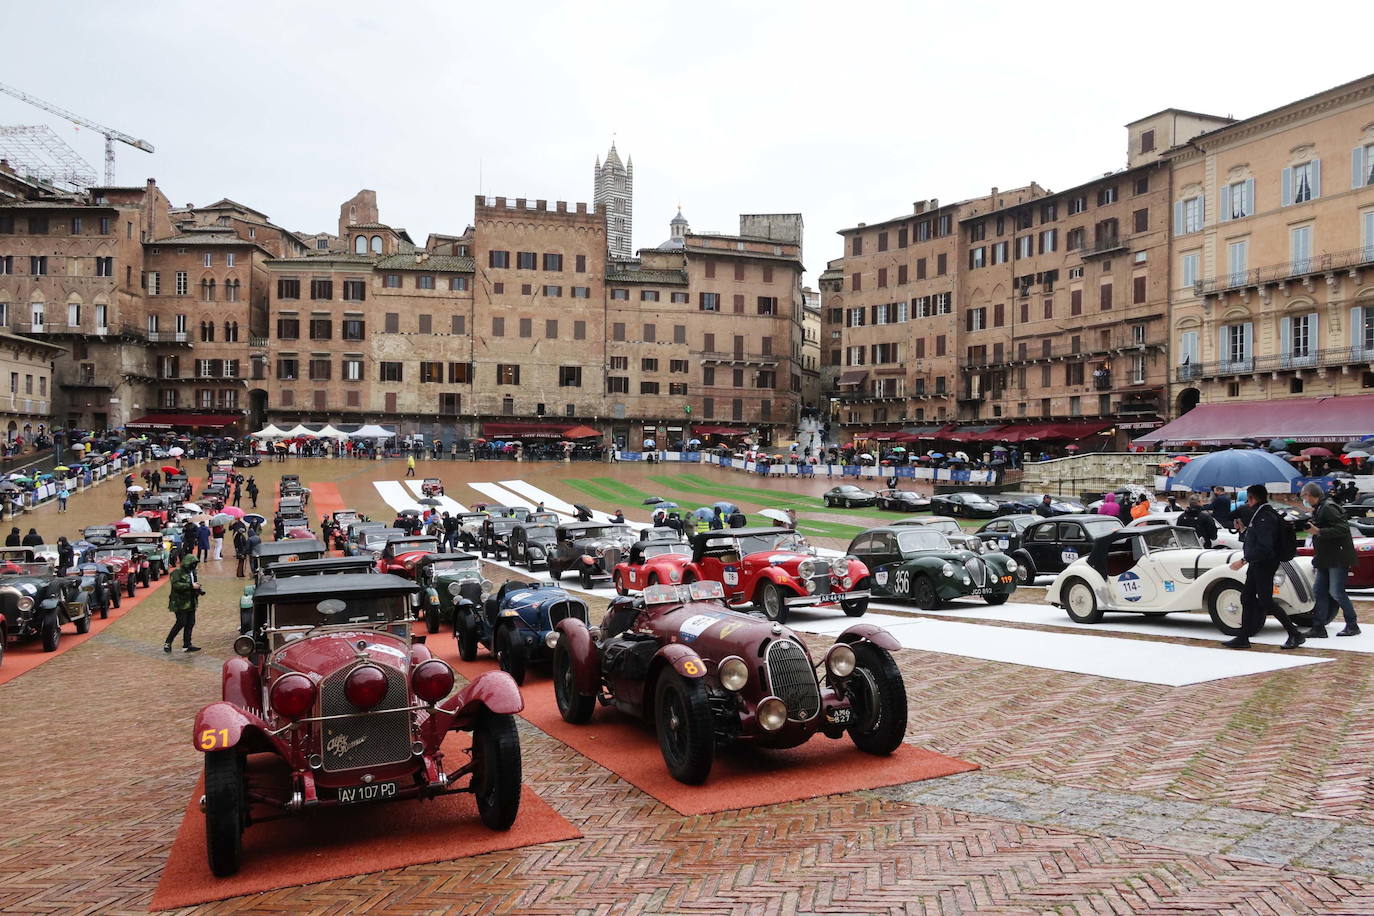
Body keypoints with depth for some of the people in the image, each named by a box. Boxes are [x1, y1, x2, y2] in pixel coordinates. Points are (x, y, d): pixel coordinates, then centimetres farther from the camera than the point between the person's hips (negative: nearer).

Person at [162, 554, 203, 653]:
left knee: (190, 623, 6)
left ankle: (187, 645, 13)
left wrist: (198, 591, 4)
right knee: (181, 623, -9)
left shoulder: (192, 572, 13)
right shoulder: (177, 572, -12)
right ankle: (167, 642, 6)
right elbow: (176, 585, -26)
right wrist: (191, 586, -27)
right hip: (180, 603, -8)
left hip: (191, 603, 8)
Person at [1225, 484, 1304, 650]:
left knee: (1265, 602, -6)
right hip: (1256, 565, 11)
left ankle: (1295, 634, 3)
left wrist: (1244, 560, -26)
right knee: (1247, 598, 10)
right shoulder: (1259, 515, 13)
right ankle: (1243, 638, 14)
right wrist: (1244, 529, 17)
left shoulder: (1265, 518, -19)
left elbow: (1264, 546, -27)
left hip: (1264, 566, -11)